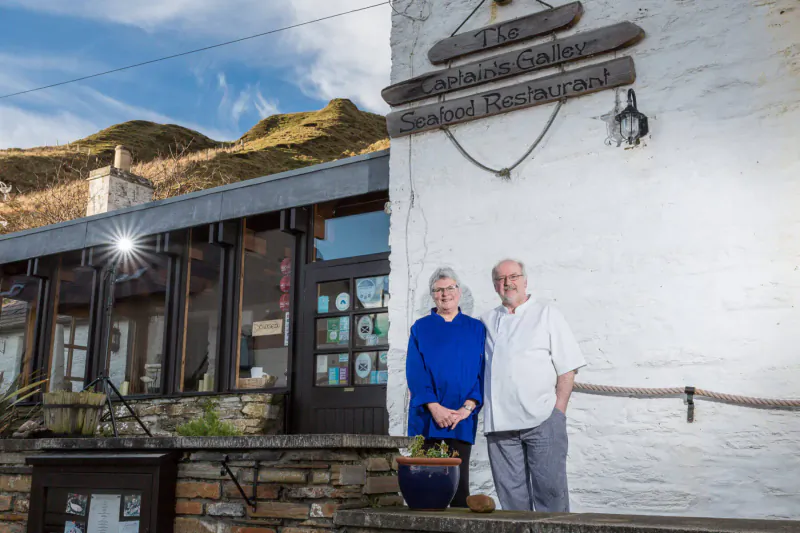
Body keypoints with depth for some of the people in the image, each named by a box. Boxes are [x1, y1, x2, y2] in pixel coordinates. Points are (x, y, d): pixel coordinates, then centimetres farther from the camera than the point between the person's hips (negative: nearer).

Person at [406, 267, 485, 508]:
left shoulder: (476, 329, 10)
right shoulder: (420, 328, 8)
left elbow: (482, 371, 3)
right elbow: (415, 371, 0)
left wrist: (467, 407, -11)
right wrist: (434, 406, -13)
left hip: (462, 417, 0)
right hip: (427, 416, 0)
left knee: (459, 478, -1)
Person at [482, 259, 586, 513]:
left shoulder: (547, 314, 7)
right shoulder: (487, 321, 16)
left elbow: (567, 367, 2)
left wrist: (558, 411, -6)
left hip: (542, 419, -3)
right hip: (500, 423, 3)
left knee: (550, 490, -3)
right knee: (511, 495, 7)